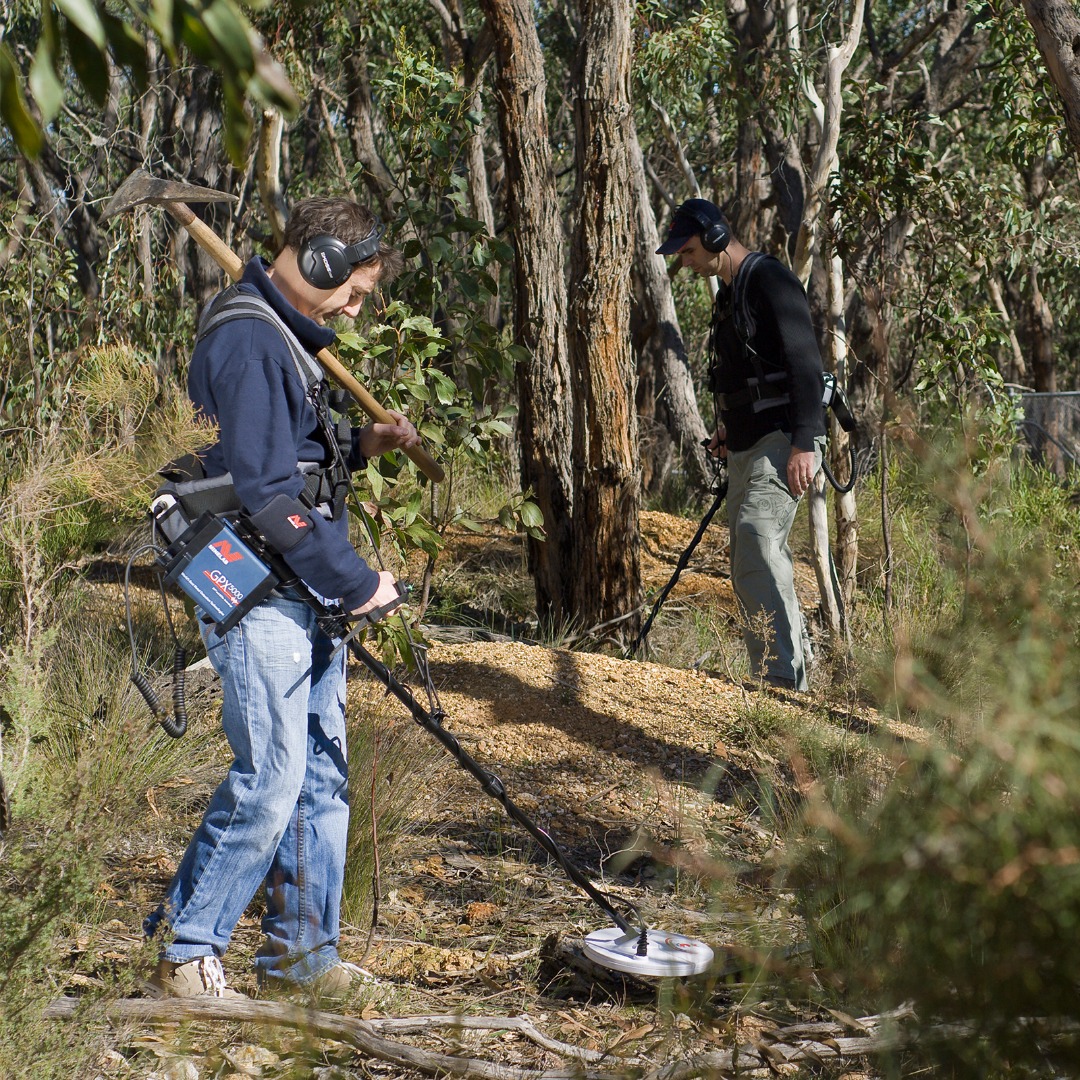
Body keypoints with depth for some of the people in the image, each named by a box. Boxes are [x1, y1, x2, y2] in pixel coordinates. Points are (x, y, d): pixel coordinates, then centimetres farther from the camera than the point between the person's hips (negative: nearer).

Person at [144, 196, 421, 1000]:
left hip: (308, 598, 10)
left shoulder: (285, 337, 17)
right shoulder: (248, 340, -17)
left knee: (322, 775, 12)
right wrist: (359, 584, -17)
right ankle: (184, 955, 4)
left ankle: (301, 950, 21)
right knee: (270, 778, -8)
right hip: (260, 599, -10)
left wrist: (362, 445, 10)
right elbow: (266, 492, -22)